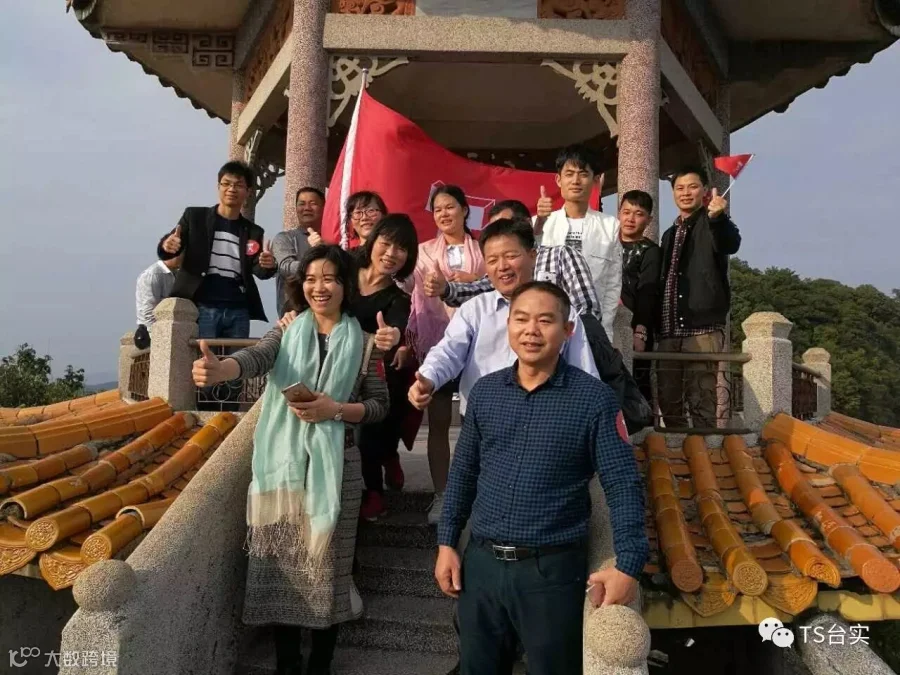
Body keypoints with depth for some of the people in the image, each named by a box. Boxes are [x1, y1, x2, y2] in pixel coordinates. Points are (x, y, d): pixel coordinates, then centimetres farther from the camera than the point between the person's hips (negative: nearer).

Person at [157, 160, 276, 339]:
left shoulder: (254, 232, 14)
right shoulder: (194, 216, 7)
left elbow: (258, 271, 3)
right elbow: (164, 252, 1)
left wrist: (268, 265, -21)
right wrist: (167, 246, -24)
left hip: (238, 312, 3)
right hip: (202, 307, -3)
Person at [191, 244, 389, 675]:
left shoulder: (362, 343, 1)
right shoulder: (287, 333, 5)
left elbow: (379, 406, 2)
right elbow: (255, 358, -15)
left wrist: (336, 410, -16)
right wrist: (219, 370, -37)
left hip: (333, 466, -1)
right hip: (282, 463, 2)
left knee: (326, 565, 5)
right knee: (282, 564, 8)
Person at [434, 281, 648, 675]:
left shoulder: (593, 398, -9)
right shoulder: (484, 391, 3)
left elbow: (623, 485, -9)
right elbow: (463, 472, 9)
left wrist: (628, 566, -17)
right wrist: (447, 543, 7)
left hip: (553, 568, -3)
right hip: (481, 561, 4)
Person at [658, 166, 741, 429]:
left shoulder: (711, 224, 2)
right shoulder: (669, 234, 21)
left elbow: (731, 244, -22)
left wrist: (717, 217, -43)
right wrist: (656, 327, 15)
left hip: (702, 328, -6)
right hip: (669, 331, 6)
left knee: (702, 402, -7)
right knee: (669, 401, 10)